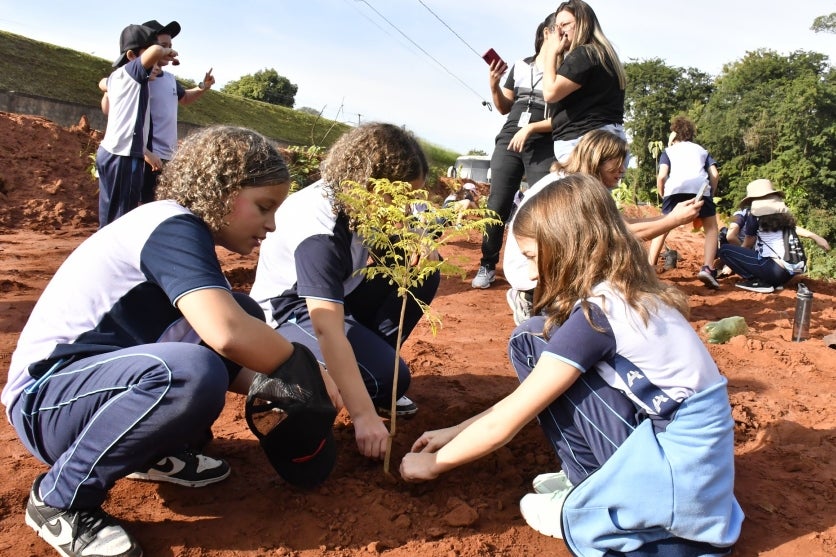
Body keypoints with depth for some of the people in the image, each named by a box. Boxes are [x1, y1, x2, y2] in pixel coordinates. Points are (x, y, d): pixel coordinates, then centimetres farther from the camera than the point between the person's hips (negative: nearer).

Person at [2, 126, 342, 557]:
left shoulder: (184, 235, 10)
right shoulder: (174, 227, -19)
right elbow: (226, 334, -35)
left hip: (96, 376, 9)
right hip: (45, 401, -9)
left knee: (245, 313, 1)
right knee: (187, 373, -38)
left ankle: (154, 451, 8)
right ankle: (60, 500, -12)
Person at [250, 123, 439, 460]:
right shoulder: (319, 231, -32)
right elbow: (328, 330, -39)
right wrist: (364, 416, -42)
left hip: (338, 296, 8)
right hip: (291, 310, -8)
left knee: (423, 275, -10)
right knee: (385, 378, -27)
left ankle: (372, 357, 1)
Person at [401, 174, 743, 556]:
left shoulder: (595, 314, -20)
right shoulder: (623, 293, 7)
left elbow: (503, 424, -14)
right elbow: (529, 398, 14)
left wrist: (434, 464, 3)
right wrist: (455, 433, 17)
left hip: (682, 473, -9)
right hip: (693, 451, 9)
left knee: (533, 342, -11)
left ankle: (591, 500, -1)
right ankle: (597, 479, 11)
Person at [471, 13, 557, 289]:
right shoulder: (520, 66, 13)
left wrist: (531, 128, -15)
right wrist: (493, 84, 3)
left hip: (544, 148, -3)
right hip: (508, 142, 3)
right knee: (497, 204, -1)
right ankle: (487, 266, 7)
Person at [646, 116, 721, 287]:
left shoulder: (669, 150, 27)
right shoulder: (702, 150, 33)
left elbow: (661, 176, 10)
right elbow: (715, 174, 16)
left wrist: (662, 196, 23)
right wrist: (711, 195, 28)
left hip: (675, 188, -1)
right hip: (700, 188, 1)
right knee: (711, 228, 18)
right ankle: (707, 268, -1)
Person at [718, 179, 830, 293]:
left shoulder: (755, 215, 1)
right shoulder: (783, 214, 16)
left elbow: (747, 246, 13)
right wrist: (817, 238, 47)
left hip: (774, 270, -8)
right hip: (791, 273, 8)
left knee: (724, 249, -5)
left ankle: (759, 282, -8)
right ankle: (774, 282, 11)